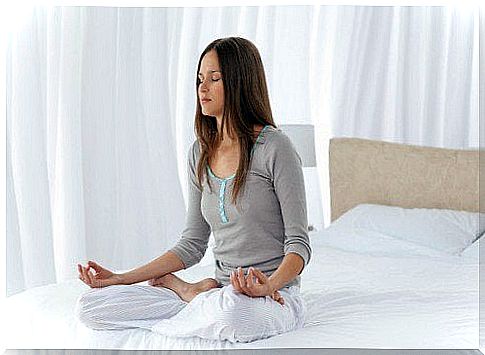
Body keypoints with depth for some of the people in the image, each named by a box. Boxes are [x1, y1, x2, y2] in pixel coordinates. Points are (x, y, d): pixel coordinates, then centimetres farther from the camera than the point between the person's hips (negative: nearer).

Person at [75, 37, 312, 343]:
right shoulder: (201, 152, 10)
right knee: (89, 305, -9)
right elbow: (192, 245, 12)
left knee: (230, 306, -44)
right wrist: (121, 279, 5)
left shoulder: (275, 148, -11)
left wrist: (269, 286, -31)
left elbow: (299, 243, -11)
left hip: (276, 297, -5)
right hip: (223, 292, 5)